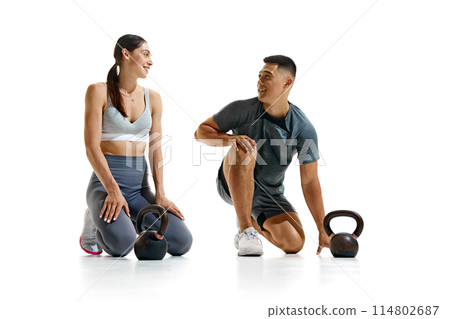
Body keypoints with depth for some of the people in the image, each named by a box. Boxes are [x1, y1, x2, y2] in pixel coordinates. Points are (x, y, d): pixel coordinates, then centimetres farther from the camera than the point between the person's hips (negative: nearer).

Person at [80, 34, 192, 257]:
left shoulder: (152, 98, 11)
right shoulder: (99, 92, -4)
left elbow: (155, 148, 7)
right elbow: (92, 147, -11)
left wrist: (160, 193, -5)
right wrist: (113, 190, -23)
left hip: (139, 185, 5)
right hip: (105, 182, -5)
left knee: (182, 242, -15)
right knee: (121, 243, -33)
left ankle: (135, 223, 14)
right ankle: (95, 223, 3)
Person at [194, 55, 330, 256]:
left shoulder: (304, 129, -14)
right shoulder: (242, 109, -17)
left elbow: (309, 182, -9)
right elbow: (200, 132, -9)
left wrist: (323, 230, -11)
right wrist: (231, 139, -30)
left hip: (270, 194, 3)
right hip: (232, 185, -3)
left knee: (294, 244, -15)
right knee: (244, 151, -34)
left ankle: (256, 223, 22)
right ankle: (246, 230, -26)